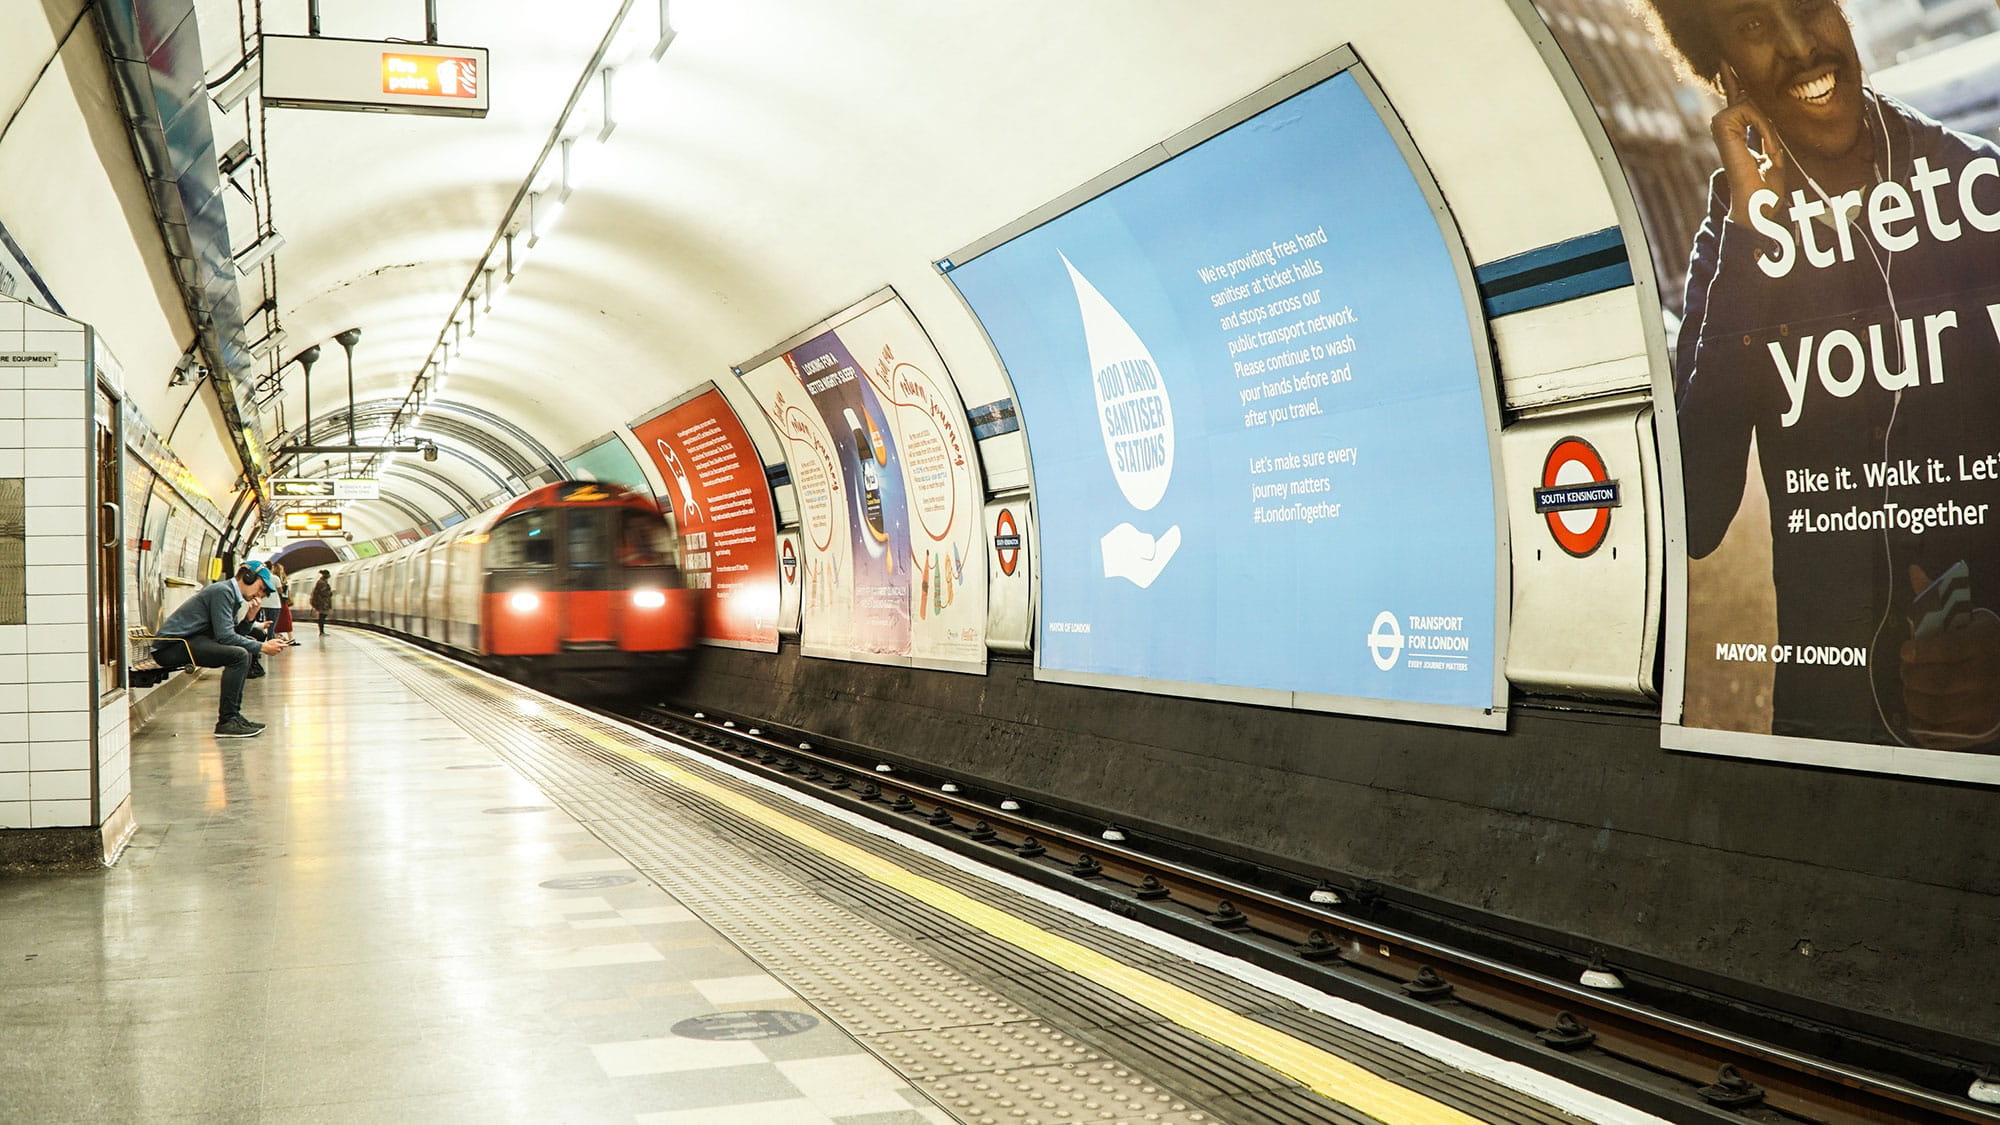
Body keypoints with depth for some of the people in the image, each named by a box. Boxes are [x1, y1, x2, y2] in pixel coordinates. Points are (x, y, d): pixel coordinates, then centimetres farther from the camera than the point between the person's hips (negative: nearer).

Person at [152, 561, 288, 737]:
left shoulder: (233, 596, 19)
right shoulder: (222, 591, -13)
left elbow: (236, 635, 13)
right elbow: (225, 636, -21)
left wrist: (250, 617, 0)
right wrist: (262, 647, -16)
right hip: (171, 647, -11)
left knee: (247, 648, 15)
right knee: (238, 655, -25)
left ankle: (233, 714, 10)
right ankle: (226, 721, -21)